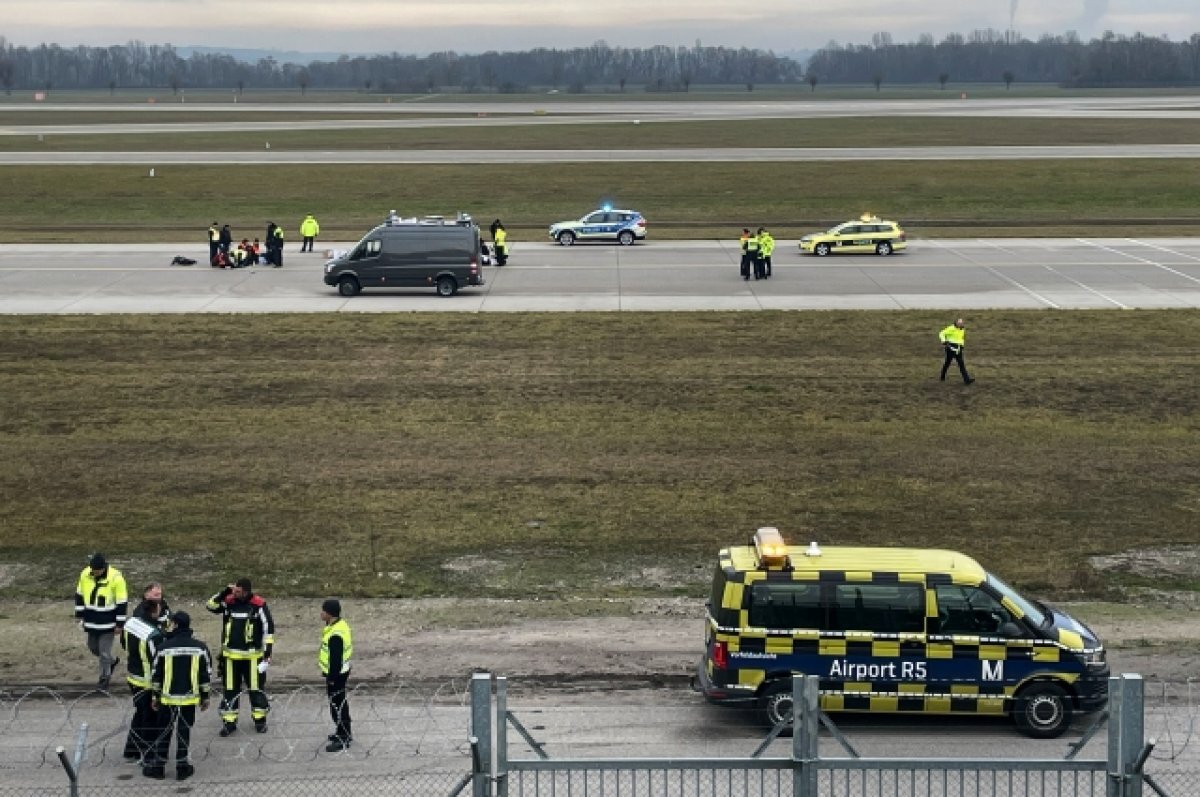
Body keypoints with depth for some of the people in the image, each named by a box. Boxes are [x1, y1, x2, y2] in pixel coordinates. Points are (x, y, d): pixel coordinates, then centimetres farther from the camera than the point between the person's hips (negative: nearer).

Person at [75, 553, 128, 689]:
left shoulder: (115, 578, -21)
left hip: (108, 622, -5)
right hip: (91, 621, 5)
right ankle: (111, 661, 43)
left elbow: (122, 602, -14)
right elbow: (79, 595, 8)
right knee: (93, 647, 18)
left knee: (104, 651, -1)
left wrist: (120, 623, -11)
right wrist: (80, 615, 9)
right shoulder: (85, 574, -7)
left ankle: (105, 677, 17)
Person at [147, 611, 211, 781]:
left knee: (164, 730, 10)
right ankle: (182, 766, 10)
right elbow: (206, 675, 2)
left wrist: (154, 695, 10)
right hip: (190, 697, 1)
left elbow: (156, 673, 0)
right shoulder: (200, 647, -1)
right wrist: (205, 697, 11)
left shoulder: (165, 646, -7)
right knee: (184, 730, 8)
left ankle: (158, 765, 15)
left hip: (168, 697, -1)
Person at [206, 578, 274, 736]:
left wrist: (267, 651, -8)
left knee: (256, 688, 6)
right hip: (231, 655, 3)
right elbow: (211, 606, 3)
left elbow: (268, 628, -6)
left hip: (252, 655, -3)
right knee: (230, 689, 7)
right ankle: (229, 721, 15)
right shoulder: (229, 601, -1)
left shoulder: (258, 605, -10)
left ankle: (260, 719, 21)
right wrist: (224, 592, -11)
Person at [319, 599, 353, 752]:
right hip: (341, 671, 10)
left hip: (336, 675, -10)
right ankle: (344, 732, 35)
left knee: (337, 705, -1)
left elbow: (336, 659, -26)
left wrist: (332, 678, -19)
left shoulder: (335, 635, -30)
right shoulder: (340, 625, 4)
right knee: (341, 702, 22)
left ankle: (343, 739, 7)